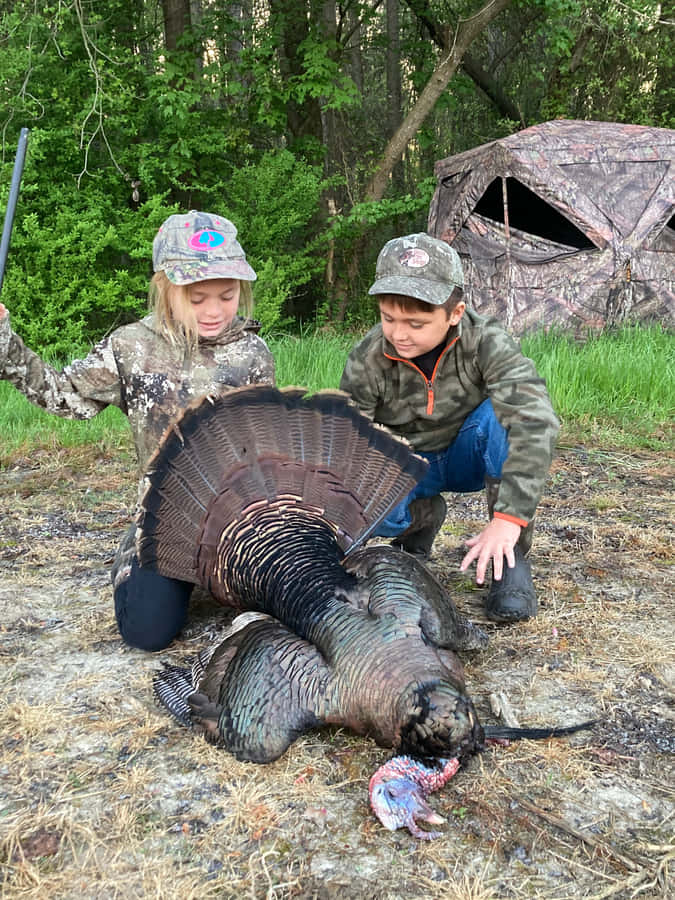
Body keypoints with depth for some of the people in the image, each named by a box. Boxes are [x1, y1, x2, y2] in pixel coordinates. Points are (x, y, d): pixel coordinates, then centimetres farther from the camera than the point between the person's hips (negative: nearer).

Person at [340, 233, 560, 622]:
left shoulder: (485, 342, -27)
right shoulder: (367, 361, -21)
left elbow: (534, 420, -39)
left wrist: (507, 518, -46)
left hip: (469, 455, -1)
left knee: (500, 412, -35)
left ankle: (512, 558, -21)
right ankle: (423, 517, 7)